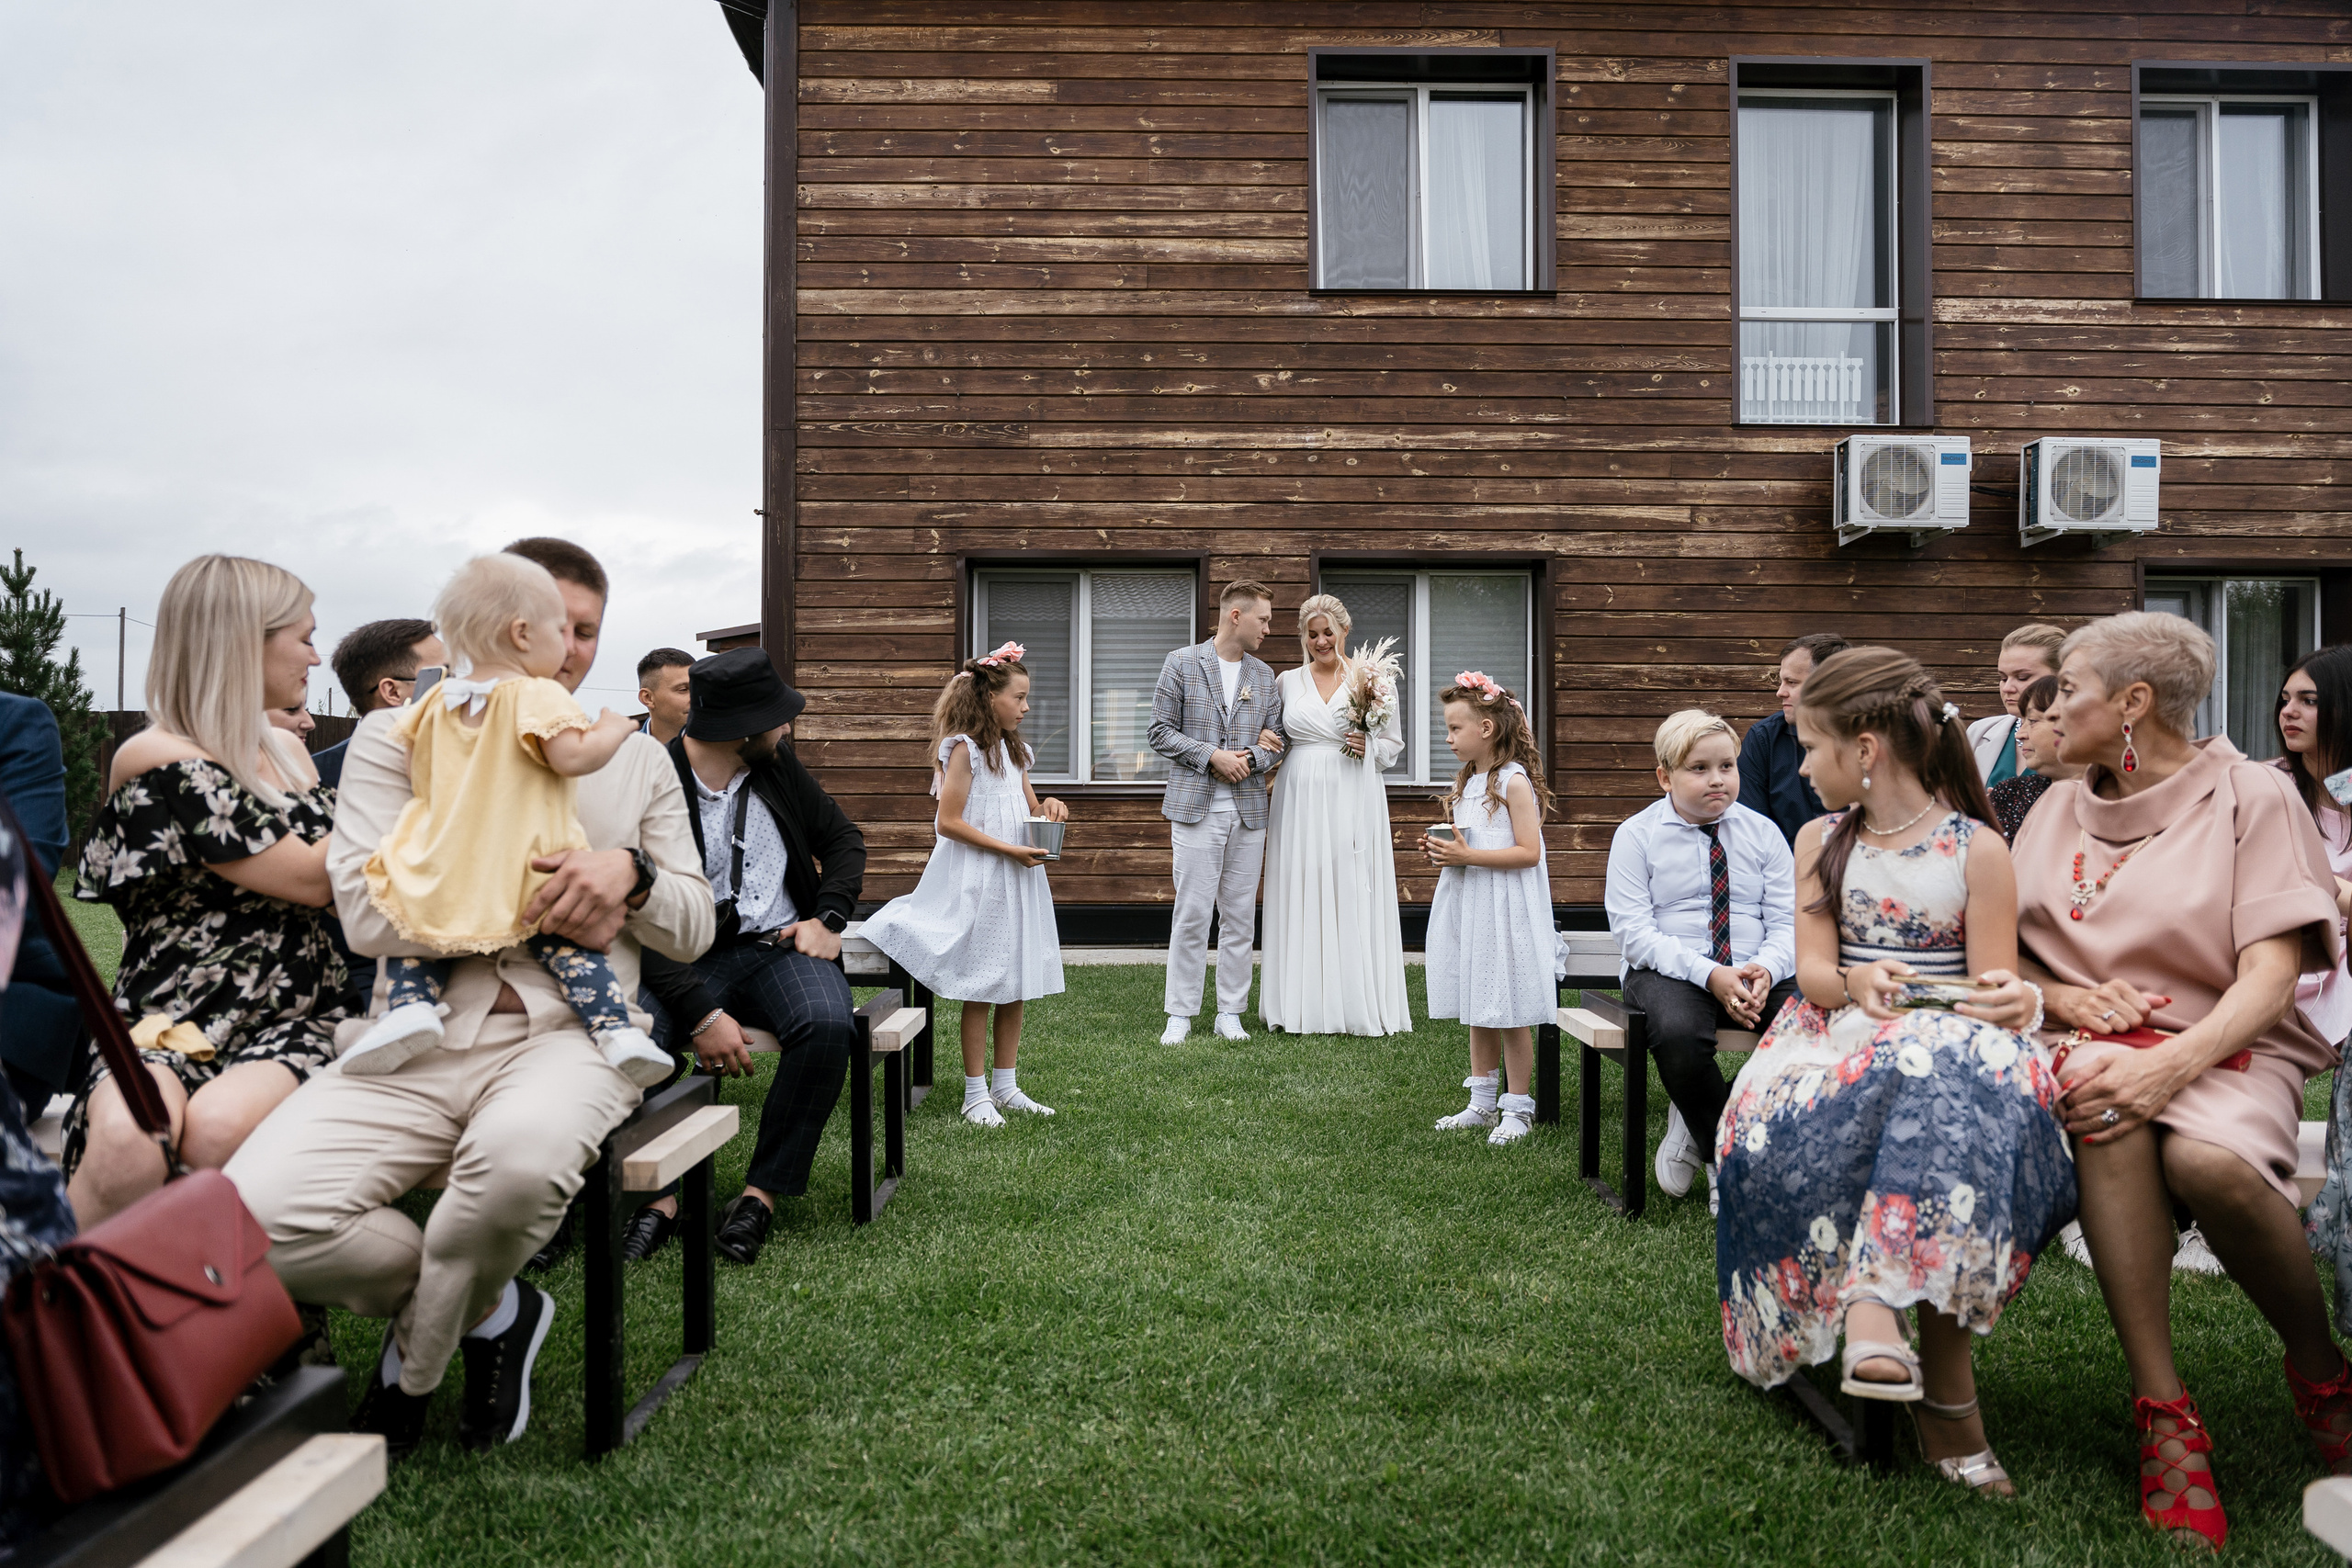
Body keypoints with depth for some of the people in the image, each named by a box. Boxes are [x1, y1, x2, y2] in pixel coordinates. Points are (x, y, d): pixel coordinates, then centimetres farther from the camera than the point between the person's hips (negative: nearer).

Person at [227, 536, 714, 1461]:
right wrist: (543, 909, -7)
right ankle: (483, 1311, 6)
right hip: (418, 1038, 1)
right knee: (257, 1211, -25)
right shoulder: (397, 737, 11)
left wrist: (631, 871, -7)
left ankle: (413, 1357, 0)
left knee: (523, 1152, -36)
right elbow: (368, 912, -4)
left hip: (567, 1033, 0)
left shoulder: (637, 760, 18)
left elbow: (695, 931, 15)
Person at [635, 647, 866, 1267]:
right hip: (688, 958, -3)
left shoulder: (778, 767, 6)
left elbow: (842, 836, 20)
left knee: (828, 1025, -30)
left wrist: (829, 919, 2)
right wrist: (701, 1013, -29)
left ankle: (761, 1192, -15)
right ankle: (663, 1192, -16)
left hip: (781, 945, 3)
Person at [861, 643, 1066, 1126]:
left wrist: (1047, 810, 1)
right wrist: (1009, 849, -19)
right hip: (978, 881, -8)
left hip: (1017, 879, 8)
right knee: (980, 989, -1)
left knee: (1016, 986, 10)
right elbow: (949, 822, -16)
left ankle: (1005, 1086, 21)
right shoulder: (964, 748, -10)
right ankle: (976, 1095, 9)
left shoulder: (1013, 750, 14)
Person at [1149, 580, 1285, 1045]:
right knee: (1191, 915, -3)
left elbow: (1275, 740, 13)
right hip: (1197, 808, -4)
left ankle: (1230, 1012, 15)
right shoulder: (1181, 663, 2)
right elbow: (1161, 732, -2)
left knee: (1241, 916, 6)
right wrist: (1212, 755, -12)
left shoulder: (1264, 675, 14)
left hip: (1249, 812, 4)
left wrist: (1249, 760, -7)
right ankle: (1180, 1014, 7)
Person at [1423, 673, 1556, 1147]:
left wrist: (1467, 856, -22)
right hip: (1468, 904, 9)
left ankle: (1517, 1108, 11)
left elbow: (1528, 852, -19)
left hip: (1505, 908, -8)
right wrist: (1441, 849, 4)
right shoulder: (1466, 779, 13)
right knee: (1477, 1009, 14)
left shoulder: (1514, 781, -13)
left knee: (1509, 1012, -1)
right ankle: (1482, 1102, 24)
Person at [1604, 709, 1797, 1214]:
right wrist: (1709, 975, -21)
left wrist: (1765, 969, -18)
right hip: (1669, 971, -3)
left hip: (1757, 974, 4)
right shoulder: (1636, 835, 0)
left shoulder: (1761, 831, 9)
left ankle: (1698, 1127, -9)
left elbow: (1788, 920, 5)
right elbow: (1633, 931, -9)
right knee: (1678, 1034, -38)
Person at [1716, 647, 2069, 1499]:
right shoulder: (1820, 843, 15)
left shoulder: (1977, 850, 4)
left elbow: (1994, 984, 1)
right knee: (1777, 1136, -33)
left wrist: (2017, 1001, -25)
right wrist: (1857, 983, -18)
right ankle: (1865, 1306, -31)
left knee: (1960, 1091, -39)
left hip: (1950, 1040, -2)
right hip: (1842, 1034, 2)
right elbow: (1813, 969, 6)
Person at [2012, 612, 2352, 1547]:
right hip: (2091, 1046, 3)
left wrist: (2173, 1064, -27)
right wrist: (2059, 995, -10)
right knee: (2103, 1100, -34)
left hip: (2229, 1049, -2)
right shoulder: (2056, 812, 14)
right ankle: (2162, 1412, -28)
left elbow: (2269, 977, -10)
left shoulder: (2251, 796, 0)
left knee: (2207, 1160, -35)